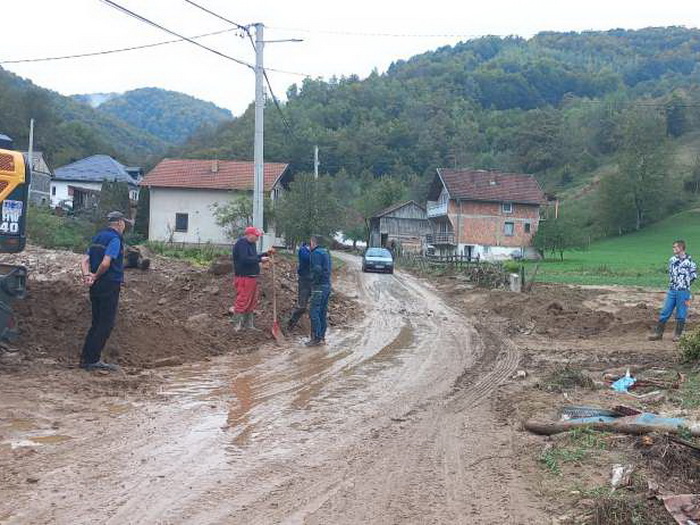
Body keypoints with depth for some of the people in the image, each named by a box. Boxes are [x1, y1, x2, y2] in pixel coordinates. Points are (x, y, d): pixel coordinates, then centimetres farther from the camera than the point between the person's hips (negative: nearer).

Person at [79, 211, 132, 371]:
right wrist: (96, 276, -8)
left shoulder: (97, 237, 16)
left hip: (96, 287, 9)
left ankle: (86, 358, 18)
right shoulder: (115, 239, -12)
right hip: (110, 286, -9)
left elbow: (84, 261, 8)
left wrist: (87, 276, -8)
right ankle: (93, 360, -1)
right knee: (106, 324, -2)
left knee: (97, 323, 15)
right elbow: (106, 263, -23)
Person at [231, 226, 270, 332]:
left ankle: (249, 324, 23)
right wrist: (260, 259, -22)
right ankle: (237, 325, 1)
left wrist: (266, 254, 13)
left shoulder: (251, 244, 16)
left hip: (252, 277, 10)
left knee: (252, 302, 14)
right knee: (242, 301, -7)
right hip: (243, 277, -10)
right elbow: (245, 259, -25)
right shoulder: (241, 244, -15)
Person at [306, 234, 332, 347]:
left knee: (314, 312, -6)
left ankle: (316, 338, -6)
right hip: (327, 285, 9)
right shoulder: (326, 252, 16)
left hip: (319, 287, -9)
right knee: (323, 312, 13)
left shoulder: (316, 253, -13)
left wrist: (314, 282, -12)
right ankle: (322, 337, 18)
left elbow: (317, 269, -23)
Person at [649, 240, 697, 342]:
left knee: (681, 314, 4)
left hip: (683, 291, -5)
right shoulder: (672, 260, 8)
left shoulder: (689, 261, -9)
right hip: (671, 290, 5)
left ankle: (677, 335, 15)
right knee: (665, 312, 5)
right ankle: (658, 333, 10)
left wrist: (685, 283, 1)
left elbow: (694, 275, -2)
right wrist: (672, 283, 11)